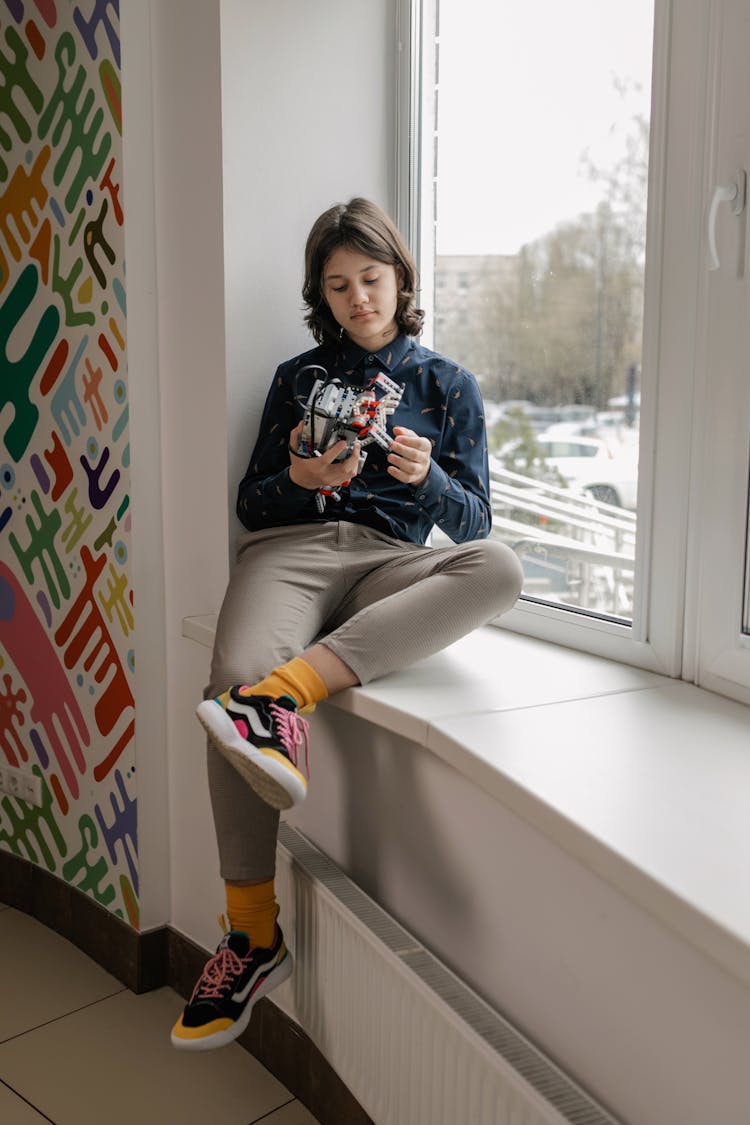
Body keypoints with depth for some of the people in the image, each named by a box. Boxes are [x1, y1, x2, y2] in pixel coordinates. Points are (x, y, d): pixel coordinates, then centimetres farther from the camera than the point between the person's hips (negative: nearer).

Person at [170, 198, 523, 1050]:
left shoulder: (448, 386, 19)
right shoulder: (298, 378, 22)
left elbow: (473, 522, 11)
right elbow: (252, 503, 16)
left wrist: (426, 476, -10)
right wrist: (299, 480, -7)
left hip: (393, 564, 0)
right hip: (293, 547, 0)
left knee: (499, 567, -34)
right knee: (236, 673, -34)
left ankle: (288, 692, -45)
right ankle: (252, 934, -24)